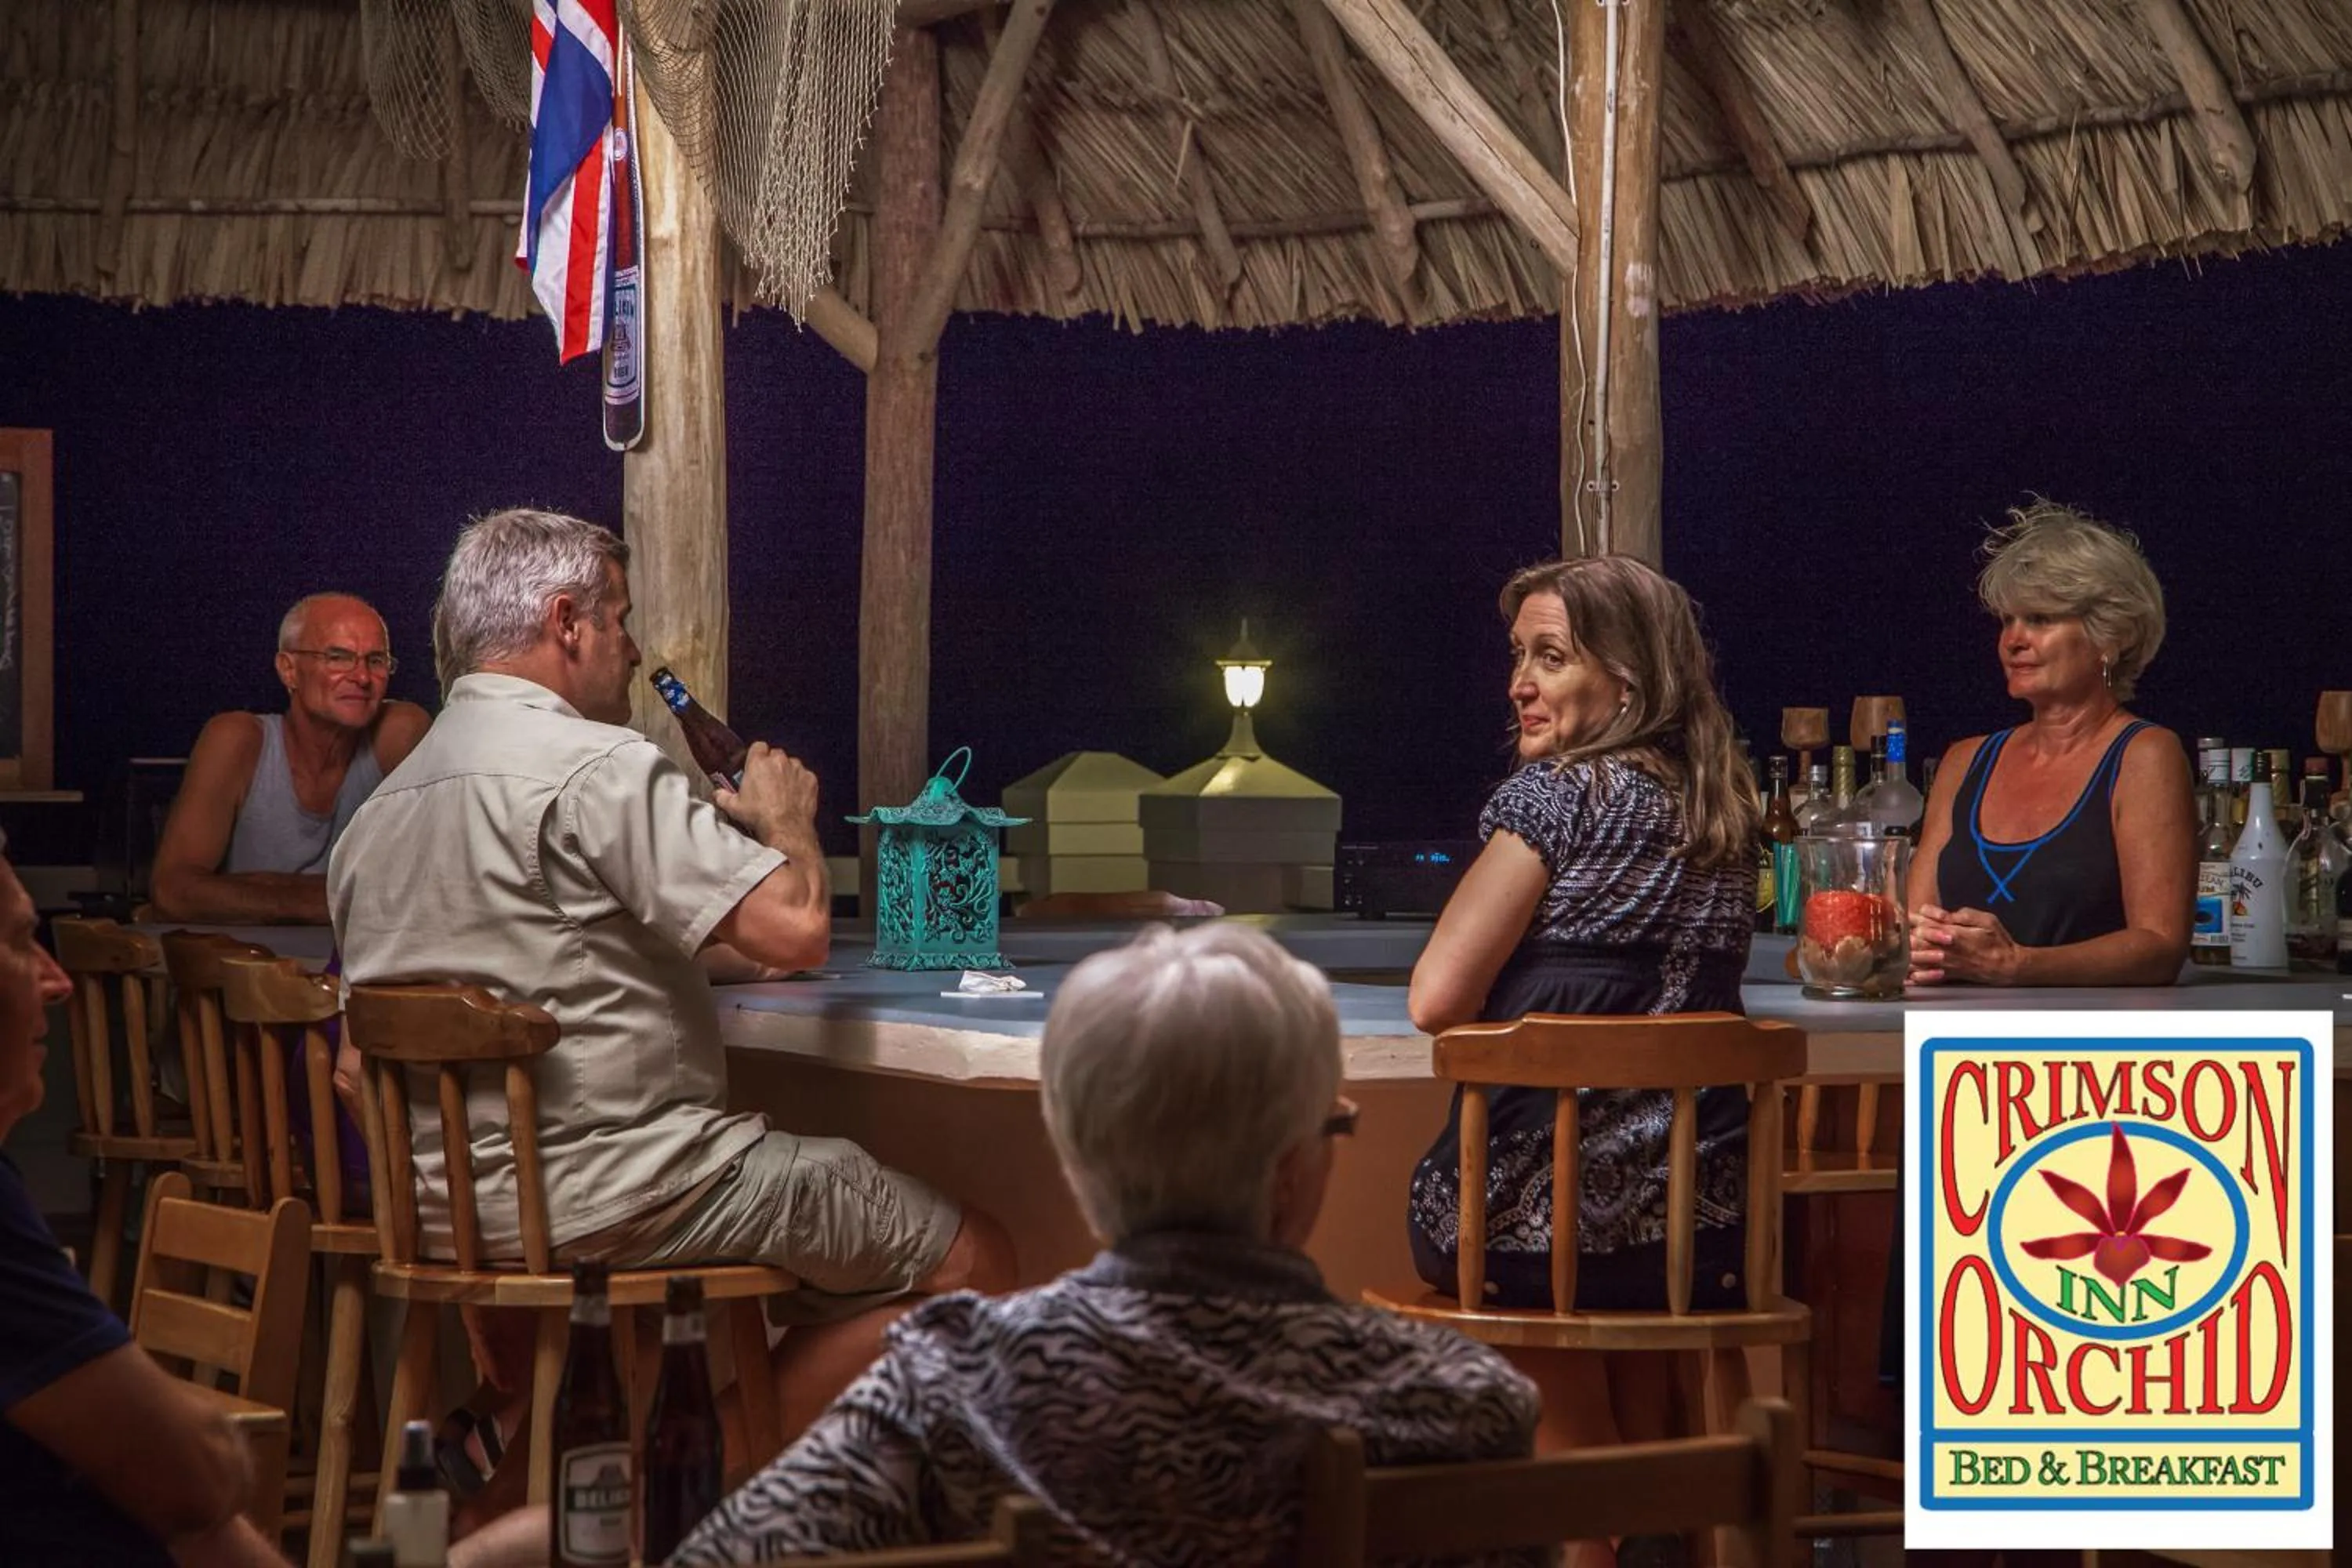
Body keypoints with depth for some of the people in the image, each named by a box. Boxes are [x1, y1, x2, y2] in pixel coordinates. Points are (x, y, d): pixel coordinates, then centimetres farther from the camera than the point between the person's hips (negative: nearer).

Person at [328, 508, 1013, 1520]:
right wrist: (785, 818, 3)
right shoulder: (594, 766, -13)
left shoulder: (379, 809, 15)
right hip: (602, 1190, -9)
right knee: (966, 1258, -5)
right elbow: (796, 929, -18)